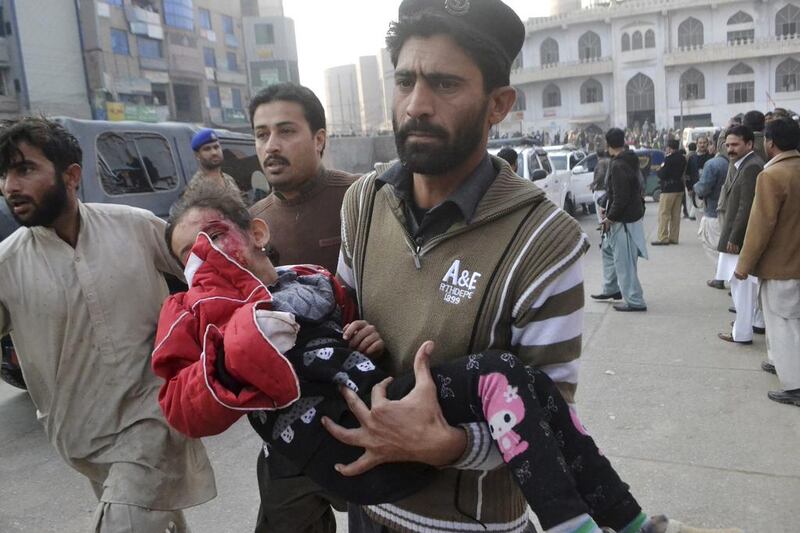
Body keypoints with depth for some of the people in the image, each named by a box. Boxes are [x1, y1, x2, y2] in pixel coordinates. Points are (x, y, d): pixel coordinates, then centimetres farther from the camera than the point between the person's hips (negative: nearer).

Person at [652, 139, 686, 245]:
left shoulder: (669, 159, -16)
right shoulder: (682, 158, 10)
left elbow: (662, 175, -17)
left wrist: (659, 170, 4)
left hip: (669, 189, -8)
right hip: (679, 188, 8)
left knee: (663, 214, -4)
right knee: (676, 214, 11)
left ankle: (663, 238, -6)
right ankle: (674, 237, 14)